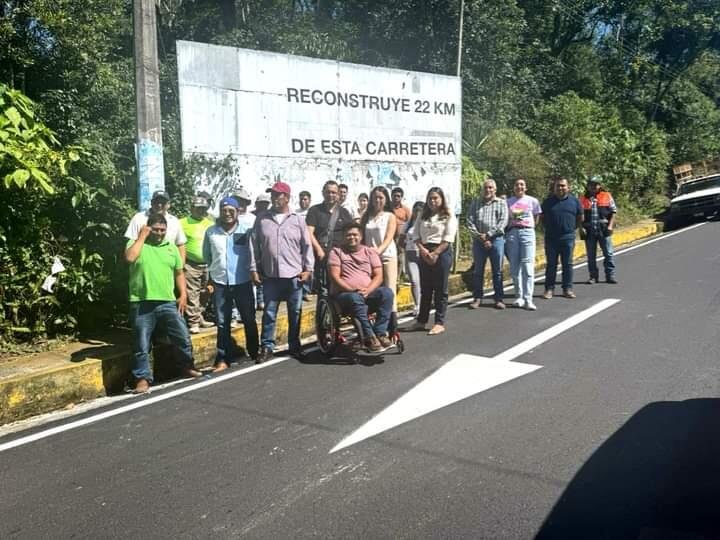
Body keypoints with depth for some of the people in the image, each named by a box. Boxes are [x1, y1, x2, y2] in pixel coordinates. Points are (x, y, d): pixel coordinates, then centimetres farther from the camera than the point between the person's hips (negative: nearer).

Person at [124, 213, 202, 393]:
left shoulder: (171, 247, 13)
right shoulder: (136, 243, 2)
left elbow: (179, 273, 16)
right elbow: (129, 258, -21)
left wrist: (183, 294, 4)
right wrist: (142, 236, -11)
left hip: (168, 302, 3)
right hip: (142, 304, -3)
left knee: (183, 336, 8)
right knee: (142, 345, 3)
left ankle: (188, 366, 29)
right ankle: (143, 378, 16)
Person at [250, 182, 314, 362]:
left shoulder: (298, 220, 3)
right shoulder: (261, 220, 5)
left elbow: (307, 246, 3)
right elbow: (254, 246, 5)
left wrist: (308, 268, -3)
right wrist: (254, 269, 0)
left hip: (294, 275, 0)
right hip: (270, 275, 1)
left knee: (295, 313, 8)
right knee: (269, 313, 5)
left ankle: (295, 347, 19)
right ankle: (267, 347, 14)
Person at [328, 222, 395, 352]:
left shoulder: (370, 252, 14)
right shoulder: (336, 252, 7)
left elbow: (378, 276, 4)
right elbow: (334, 277, -4)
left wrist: (367, 290, -15)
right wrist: (352, 290, -18)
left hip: (368, 293, 3)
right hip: (344, 294, -3)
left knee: (387, 293, -26)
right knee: (355, 298, -38)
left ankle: (380, 333, -28)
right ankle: (369, 337, -35)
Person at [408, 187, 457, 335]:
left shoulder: (448, 216, -1)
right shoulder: (423, 216, 15)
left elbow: (448, 238, -10)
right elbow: (416, 235, 8)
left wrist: (435, 253, -17)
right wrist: (422, 250, -9)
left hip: (442, 252, -5)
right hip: (424, 253, 5)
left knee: (440, 289, -1)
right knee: (425, 288, 10)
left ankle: (440, 323, 5)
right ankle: (421, 321, 17)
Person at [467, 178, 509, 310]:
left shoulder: (501, 203, 8)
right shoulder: (475, 203, 12)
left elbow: (503, 222, -4)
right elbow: (470, 221, 3)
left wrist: (488, 234, -12)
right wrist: (479, 236, -10)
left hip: (496, 239, -1)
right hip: (479, 240, 1)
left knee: (497, 271, 3)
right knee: (478, 270, 5)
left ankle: (498, 298, 10)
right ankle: (477, 298, 12)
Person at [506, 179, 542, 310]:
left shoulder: (533, 201, 7)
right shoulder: (508, 202, 11)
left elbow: (536, 219, 15)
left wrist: (528, 227, 9)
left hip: (527, 232, -2)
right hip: (512, 233, 2)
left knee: (528, 266, -9)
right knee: (514, 267, 3)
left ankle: (528, 300, -11)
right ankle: (519, 297, 13)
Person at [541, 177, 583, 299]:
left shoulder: (574, 201, 5)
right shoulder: (548, 201, 4)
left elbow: (580, 218, 14)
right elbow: (542, 217, 13)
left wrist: (572, 228, 9)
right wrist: (549, 228, 7)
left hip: (568, 238, 0)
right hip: (551, 238, 0)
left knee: (567, 264, 5)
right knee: (551, 264, 3)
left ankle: (567, 289, 13)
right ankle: (549, 289, 9)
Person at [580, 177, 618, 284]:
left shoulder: (607, 196, 6)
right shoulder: (583, 199, 8)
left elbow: (613, 211, 4)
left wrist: (610, 225, -6)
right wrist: (581, 228, -5)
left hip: (603, 230, -1)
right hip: (589, 231, 1)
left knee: (608, 253, 1)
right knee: (591, 255, 6)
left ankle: (610, 275, 8)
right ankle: (593, 276, 15)